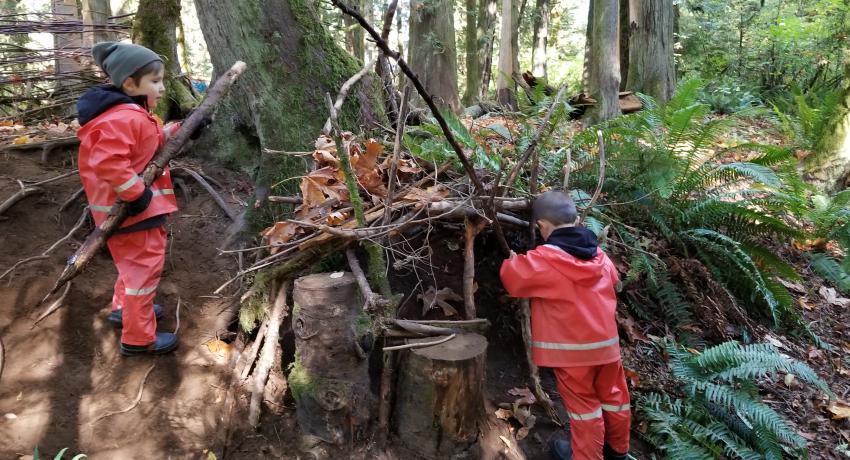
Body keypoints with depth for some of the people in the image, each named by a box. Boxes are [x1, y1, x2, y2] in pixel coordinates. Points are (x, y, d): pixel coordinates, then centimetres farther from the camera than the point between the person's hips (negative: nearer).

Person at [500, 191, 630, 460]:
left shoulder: (543, 260, -17)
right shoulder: (599, 255, 3)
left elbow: (512, 277, -4)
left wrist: (512, 260, 17)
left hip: (572, 348, -6)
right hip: (606, 342, 6)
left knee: (583, 404, 8)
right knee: (613, 395, 20)